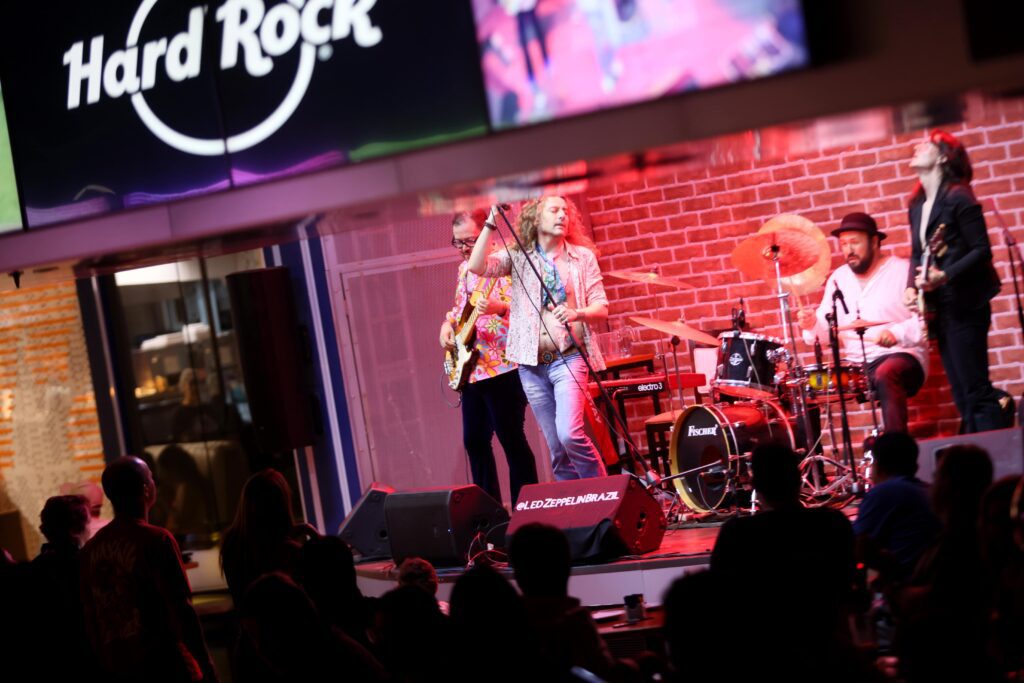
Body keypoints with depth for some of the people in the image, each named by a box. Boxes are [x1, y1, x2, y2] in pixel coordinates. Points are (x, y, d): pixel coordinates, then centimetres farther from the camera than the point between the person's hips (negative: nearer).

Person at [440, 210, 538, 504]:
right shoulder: (464, 268, 16)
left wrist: (500, 308, -36)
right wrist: (448, 324, 10)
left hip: (502, 366, -9)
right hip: (471, 367, 9)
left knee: (511, 438, -7)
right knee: (474, 440, 10)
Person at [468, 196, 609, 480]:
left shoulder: (583, 255, 5)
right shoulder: (518, 256, 6)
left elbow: (601, 308, 1)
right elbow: (477, 267, -10)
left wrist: (577, 313, -20)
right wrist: (491, 223, -14)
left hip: (569, 358, -2)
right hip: (531, 363, 2)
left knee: (569, 433, -20)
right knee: (556, 446, 6)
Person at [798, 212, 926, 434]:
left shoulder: (903, 271, -3)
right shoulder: (838, 278, 13)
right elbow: (828, 329, 10)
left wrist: (897, 333, -28)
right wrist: (813, 324, -13)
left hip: (901, 356, -6)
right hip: (854, 366, 6)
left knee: (886, 375, -38)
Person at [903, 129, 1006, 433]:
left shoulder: (958, 197, -10)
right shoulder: (917, 204, 14)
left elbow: (981, 250, -13)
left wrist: (945, 276, -24)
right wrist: (911, 287, 1)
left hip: (965, 305, -8)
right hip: (939, 308, 8)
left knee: (976, 392, -10)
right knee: (962, 397, 9)